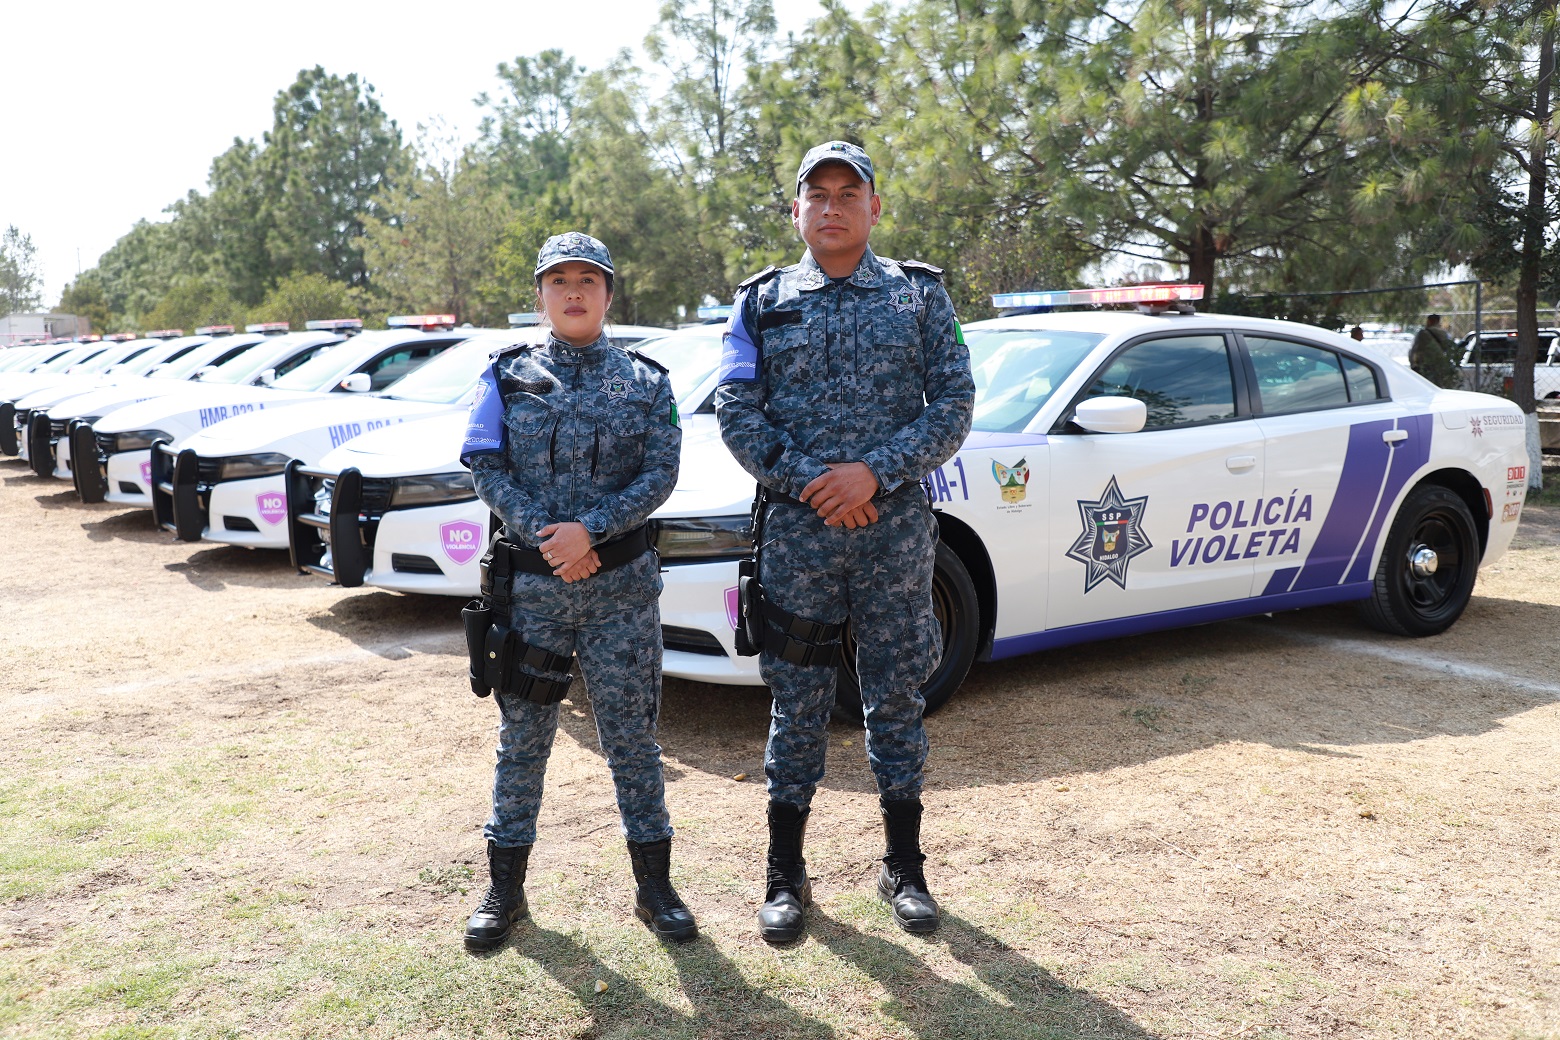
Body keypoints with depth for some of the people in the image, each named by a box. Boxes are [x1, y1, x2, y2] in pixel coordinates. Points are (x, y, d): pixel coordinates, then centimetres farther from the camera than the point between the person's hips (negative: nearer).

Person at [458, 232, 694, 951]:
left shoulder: (645, 381, 6)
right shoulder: (508, 376, 6)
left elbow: (660, 474, -3)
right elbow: (485, 466, -1)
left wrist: (590, 529, -16)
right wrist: (545, 536, -14)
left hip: (622, 583, 0)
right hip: (531, 580, 1)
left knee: (632, 731, 4)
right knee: (522, 734, 8)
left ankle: (654, 888, 16)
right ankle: (505, 887, 21)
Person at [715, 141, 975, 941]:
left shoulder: (920, 296, 8)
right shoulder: (762, 302, 8)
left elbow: (953, 404, -1)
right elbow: (737, 414, -1)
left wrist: (875, 472, -14)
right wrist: (810, 482, -14)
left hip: (897, 529, 0)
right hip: (796, 530, 0)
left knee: (897, 697, 9)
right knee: (797, 703, 6)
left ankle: (904, 868, 24)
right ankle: (786, 875, 20)